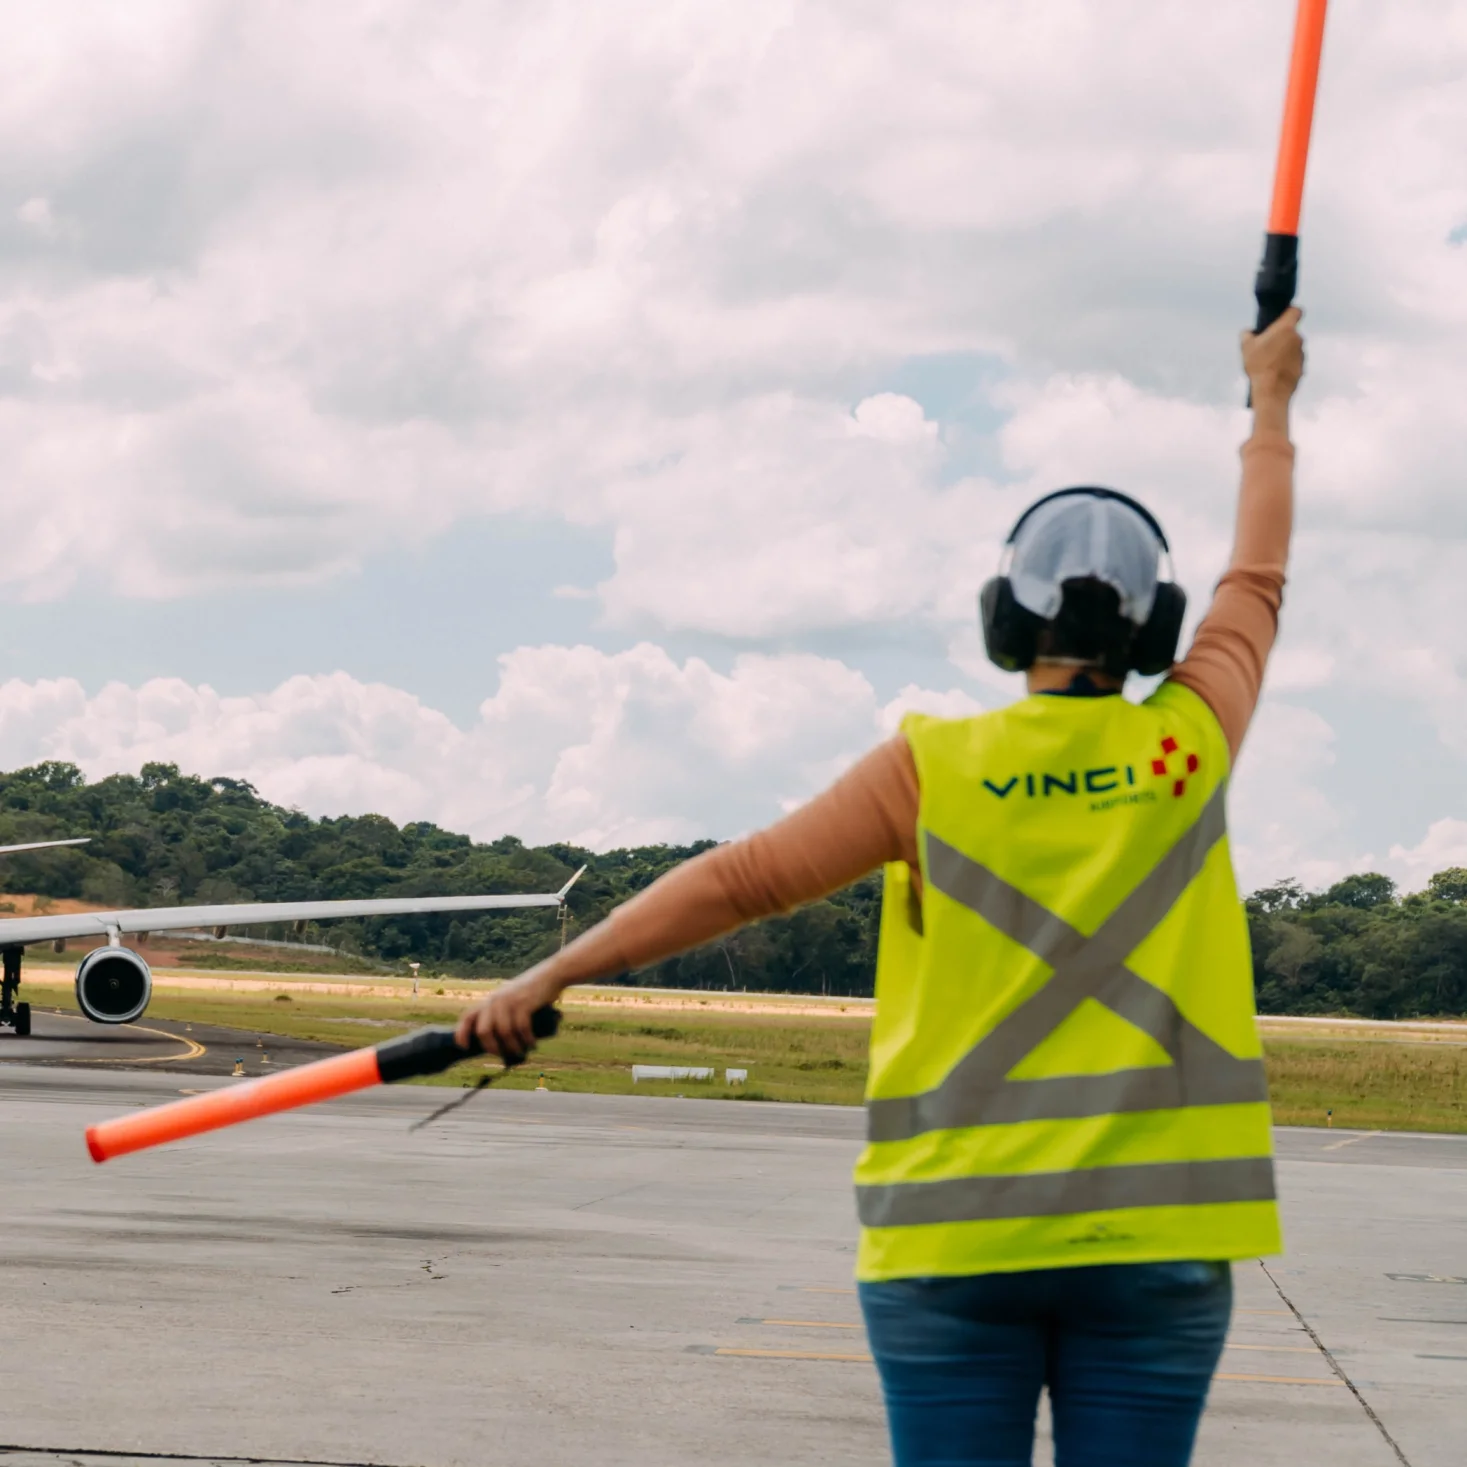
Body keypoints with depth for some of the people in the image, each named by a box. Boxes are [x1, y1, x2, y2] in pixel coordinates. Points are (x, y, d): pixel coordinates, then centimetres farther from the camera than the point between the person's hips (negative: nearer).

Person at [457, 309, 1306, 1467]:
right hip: (1150, 1239, 1)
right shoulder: (1188, 745, 4)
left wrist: (555, 975, -6)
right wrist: (1271, 405, 38)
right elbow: (1257, 587, 22)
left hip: (954, 1236, -1)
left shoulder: (932, 768, -1)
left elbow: (744, 879, -8)